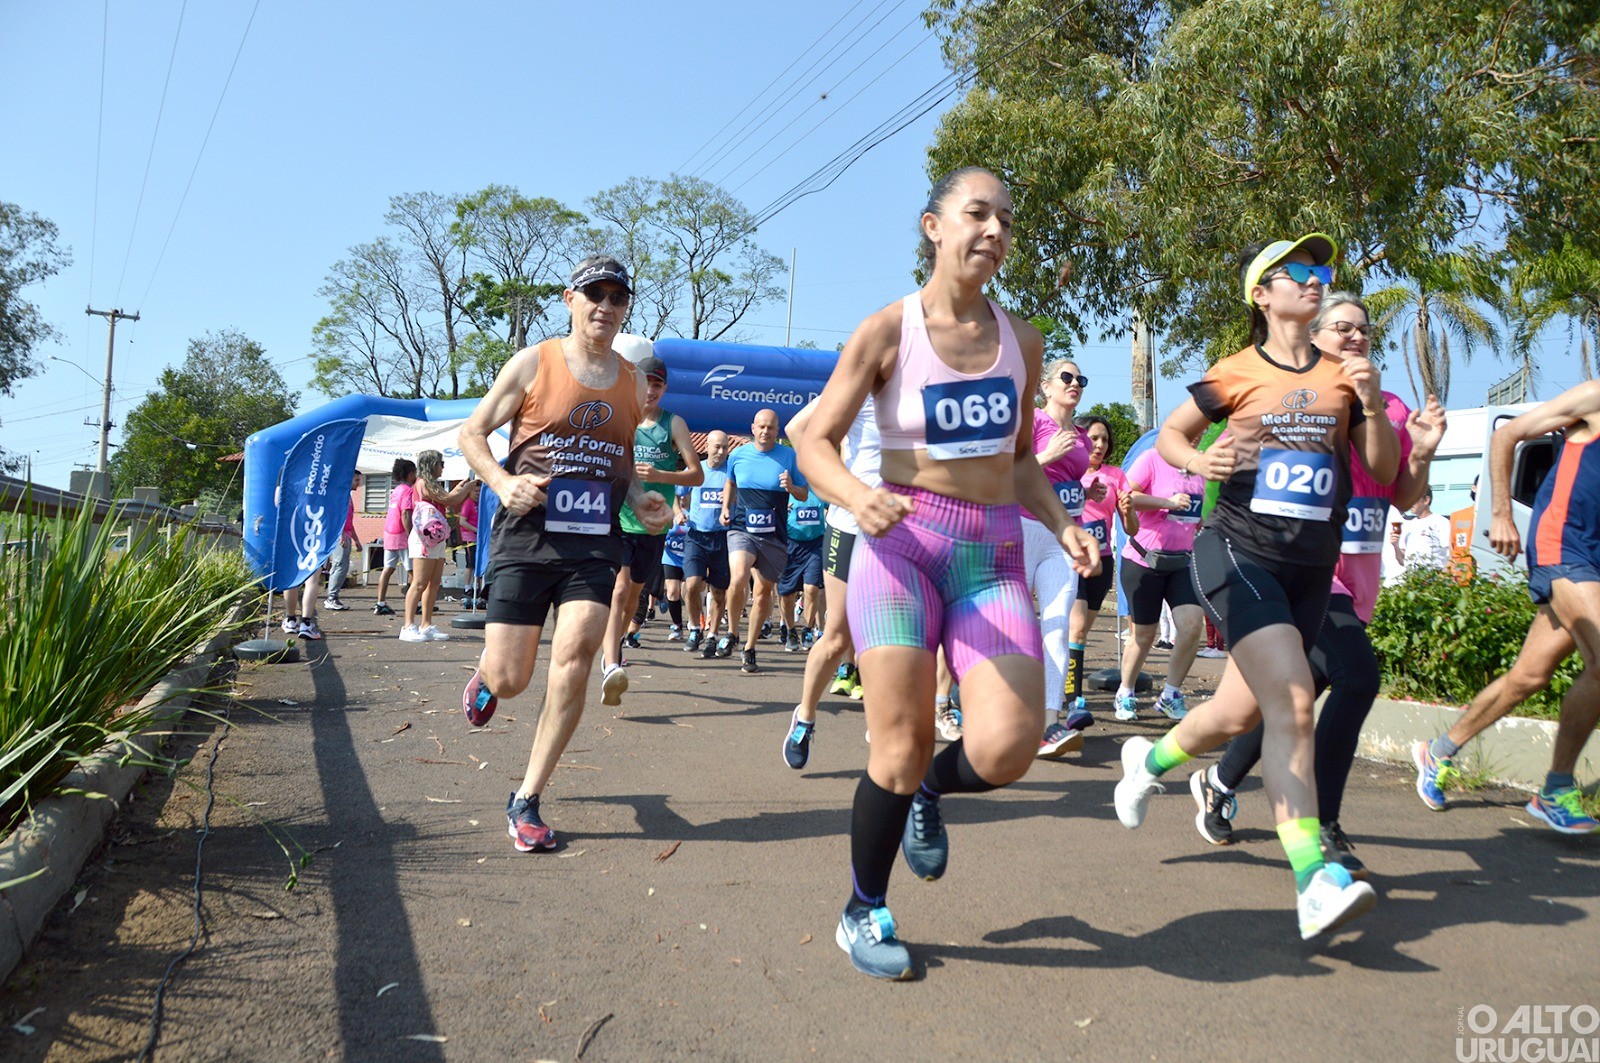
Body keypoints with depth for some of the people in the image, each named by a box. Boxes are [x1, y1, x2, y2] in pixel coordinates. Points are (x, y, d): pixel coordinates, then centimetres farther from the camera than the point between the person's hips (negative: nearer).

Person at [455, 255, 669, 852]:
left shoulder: (632, 383, 12)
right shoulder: (533, 364, 1)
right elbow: (472, 433, 5)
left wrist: (641, 501, 6)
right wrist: (503, 482, -14)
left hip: (595, 545, 2)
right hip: (527, 538, -2)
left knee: (574, 658, -16)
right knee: (509, 681, -1)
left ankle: (527, 799, 1)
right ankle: (486, 675, 40)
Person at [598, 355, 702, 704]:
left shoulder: (673, 423, 5)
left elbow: (696, 474, -1)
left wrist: (659, 475, -17)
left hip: (652, 523, 2)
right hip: (616, 518, -2)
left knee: (634, 593, 17)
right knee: (618, 589, -20)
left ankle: (612, 652, 41)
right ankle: (610, 668, -31)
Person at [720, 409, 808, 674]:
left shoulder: (789, 456, 0)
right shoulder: (738, 455, 5)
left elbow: (803, 495, 6)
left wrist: (791, 487, -15)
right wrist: (725, 509, 12)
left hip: (775, 536, 1)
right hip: (742, 530, -1)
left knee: (764, 591, 8)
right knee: (738, 580, -24)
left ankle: (749, 649, 24)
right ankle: (732, 633, 0)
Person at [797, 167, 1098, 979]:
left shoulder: (1020, 340, 10)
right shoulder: (887, 330, -3)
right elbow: (816, 443, -4)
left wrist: (1062, 525, 2)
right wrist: (858, 498, -25)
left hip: (993, 555, 4)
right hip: (902, 544, -3)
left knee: (1006, 749, -13)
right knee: (900, 748, -7)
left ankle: (928, 792, 24)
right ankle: (862, 912, 20)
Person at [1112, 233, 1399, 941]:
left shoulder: (1342, 375, 10)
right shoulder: (1235, 374, 0)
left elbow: (1384, 472, 10)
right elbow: (1169, 436, 8)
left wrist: (1373, 406, -7)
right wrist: (1199, 460, -14)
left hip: (1312, 565, 5)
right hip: (1239, 550, -5)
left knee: (1242, 713, 11)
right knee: (1292, 701, -21)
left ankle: (1151, 760, 40)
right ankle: (1314, 881, -19)